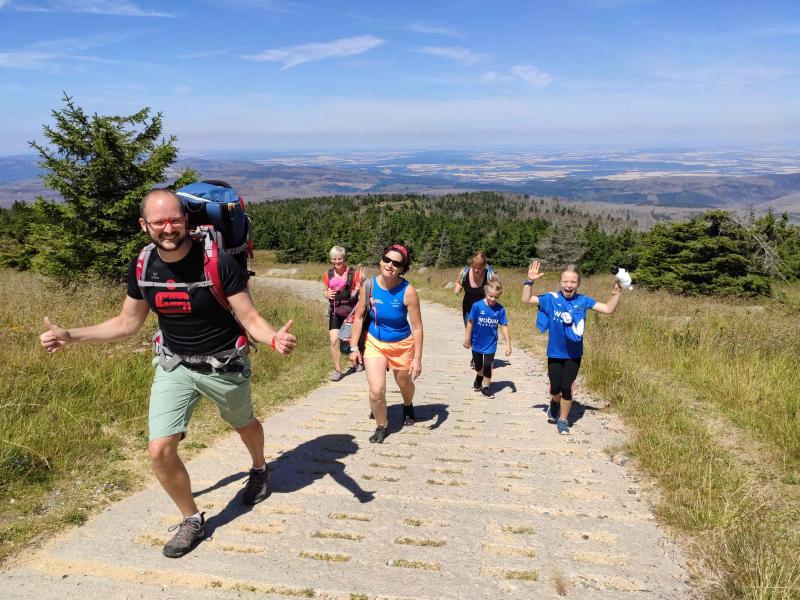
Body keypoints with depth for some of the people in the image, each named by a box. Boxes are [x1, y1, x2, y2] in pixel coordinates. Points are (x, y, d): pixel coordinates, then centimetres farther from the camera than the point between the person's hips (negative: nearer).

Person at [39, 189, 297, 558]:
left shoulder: (218, 262, -23)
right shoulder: (141, 269, -9)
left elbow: (250, 318, -20)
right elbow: (127, 323, 4)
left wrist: (274, 338, -42)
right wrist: (71, 336, -7)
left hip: (223, 365, -3)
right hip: (174, 365, 3)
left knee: (244, 425, 23)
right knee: (160, 451, -9)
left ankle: (259, 470, 58)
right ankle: (192, 520, 17)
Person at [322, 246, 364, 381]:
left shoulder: (353, 273, -6)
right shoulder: (328, 274, 5)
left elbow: (358, 292, -5)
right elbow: (324, 291, 17)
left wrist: (361, 282, -23)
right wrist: (327, 294, -6)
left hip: (350, 310, -2)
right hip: (335, 311, 2)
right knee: (334, 340, -7)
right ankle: (338, 370, 5)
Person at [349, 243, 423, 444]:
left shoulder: (408, 291, -23)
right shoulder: (370, 285, -16)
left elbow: (417, 327, -18)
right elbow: (359, 316, -4)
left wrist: (417, 359, -18)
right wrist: (355, 347, -4)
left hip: (402, 345, -1)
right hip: (374, 343, 1)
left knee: (404, 384, 22)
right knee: (376, 391, -12)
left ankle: (408, 407, 59)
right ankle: (381, 426, 17)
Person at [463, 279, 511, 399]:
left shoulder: (500, 309, -13)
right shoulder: (477, 306, -18)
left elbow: (504, 326, -8)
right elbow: (470, 323, -9)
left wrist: (508, 344, -8)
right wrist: (467, 339, -3)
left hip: (490, 344, 0)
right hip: (477, 343, 0)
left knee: (487, 366, 4)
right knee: (478, 365, 20)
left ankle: (486, 387, 24)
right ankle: (479, 377, 50)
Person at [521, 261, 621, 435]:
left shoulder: (583, 301, -8)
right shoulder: (551, 298, -11)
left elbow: (609, 309, -7)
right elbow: (526, 299, -13)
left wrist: (616, 293, -21)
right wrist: (530, 281, -26)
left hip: (573, 354, 0)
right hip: (554, 353, 0)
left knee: (566, 387, 4)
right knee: (555, 387, 12)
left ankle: (563, 420, 24)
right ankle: (555, 403, 48)